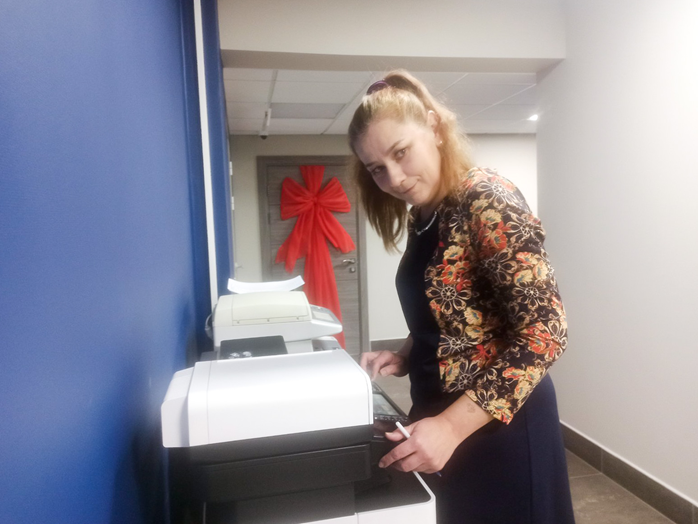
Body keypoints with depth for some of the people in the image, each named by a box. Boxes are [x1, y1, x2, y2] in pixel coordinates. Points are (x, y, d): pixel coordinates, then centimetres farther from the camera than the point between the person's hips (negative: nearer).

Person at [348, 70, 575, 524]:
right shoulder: (423, 217, 5)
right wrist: (405, 358, -2)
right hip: (438, 412, 8)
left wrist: (452, 426, -28)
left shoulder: (487, 201, -19)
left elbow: (545, 331, -24)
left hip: (496, 424, -7)